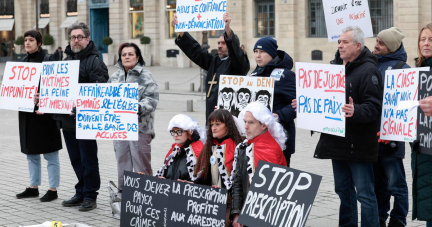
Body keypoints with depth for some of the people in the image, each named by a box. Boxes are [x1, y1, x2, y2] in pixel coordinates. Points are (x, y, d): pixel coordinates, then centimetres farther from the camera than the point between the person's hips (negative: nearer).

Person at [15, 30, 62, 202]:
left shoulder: (48, 60, -8)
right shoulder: (24, 61, 13)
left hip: (44, 113, -7)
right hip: (26, 113, 7)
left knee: (50, 153, 0)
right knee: (31, 152, 14)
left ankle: (53, 189, 5)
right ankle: (33, 187, 23)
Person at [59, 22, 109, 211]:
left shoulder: (94, 62, -8)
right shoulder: (67, 60, 17)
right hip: (67, 119, 8)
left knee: (88, 160, 0)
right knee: (76, 160, 15)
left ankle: (90, 196, 9)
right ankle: (81, 193, 25)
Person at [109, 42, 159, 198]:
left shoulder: (145, 76, -3)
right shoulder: (115, 77, 15)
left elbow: (152, 100, -12)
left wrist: (138, 107, -26)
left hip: (140, 126, -6)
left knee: (141, 164, -3)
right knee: (122, 163, 11)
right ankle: (122, 195, 20)